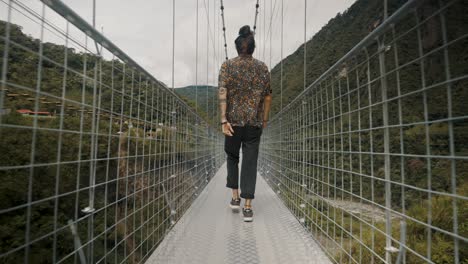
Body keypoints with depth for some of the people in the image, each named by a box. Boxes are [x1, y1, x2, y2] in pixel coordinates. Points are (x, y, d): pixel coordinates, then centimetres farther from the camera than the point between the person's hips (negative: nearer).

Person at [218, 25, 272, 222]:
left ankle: (235, 197, 22)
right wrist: (265, 119, 16)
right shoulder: (262, 68, 6)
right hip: (255, 122, 1)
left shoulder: (227, 66, 0)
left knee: (232, 157, 20)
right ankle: (248, 207, 7)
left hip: (234, 120, -1)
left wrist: (223, 120, -14)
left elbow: (222, 94, -11)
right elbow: (267, 97, 6)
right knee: (250, 162, 5)